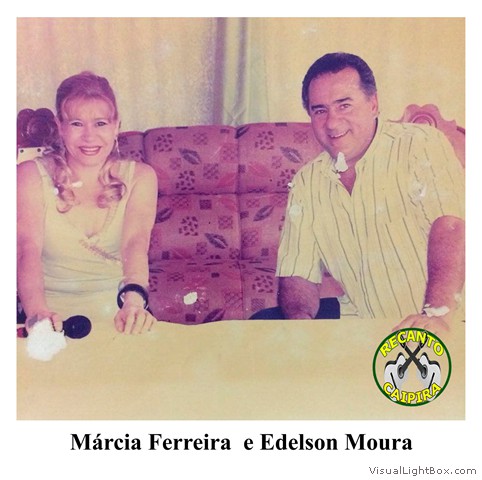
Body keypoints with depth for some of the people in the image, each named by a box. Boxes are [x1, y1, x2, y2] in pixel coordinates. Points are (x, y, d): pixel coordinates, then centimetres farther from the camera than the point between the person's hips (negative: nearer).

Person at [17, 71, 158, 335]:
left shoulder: (139, 177, 1)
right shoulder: (31, 176, -2)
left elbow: (136, 242, -16)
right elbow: (28, 248, -17)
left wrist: (133, 299, -37)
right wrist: (36, 309, -37)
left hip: (117, 311, 1)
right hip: (51, 312, 0)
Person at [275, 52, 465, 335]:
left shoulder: (422, 145, -6)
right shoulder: (306, 183, 8)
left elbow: (452, 224, -22)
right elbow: (297, 274, 7)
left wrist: (437, 312, -36)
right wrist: (301, 318, -15)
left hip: (444, 322, -4)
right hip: (359, 327, 5)